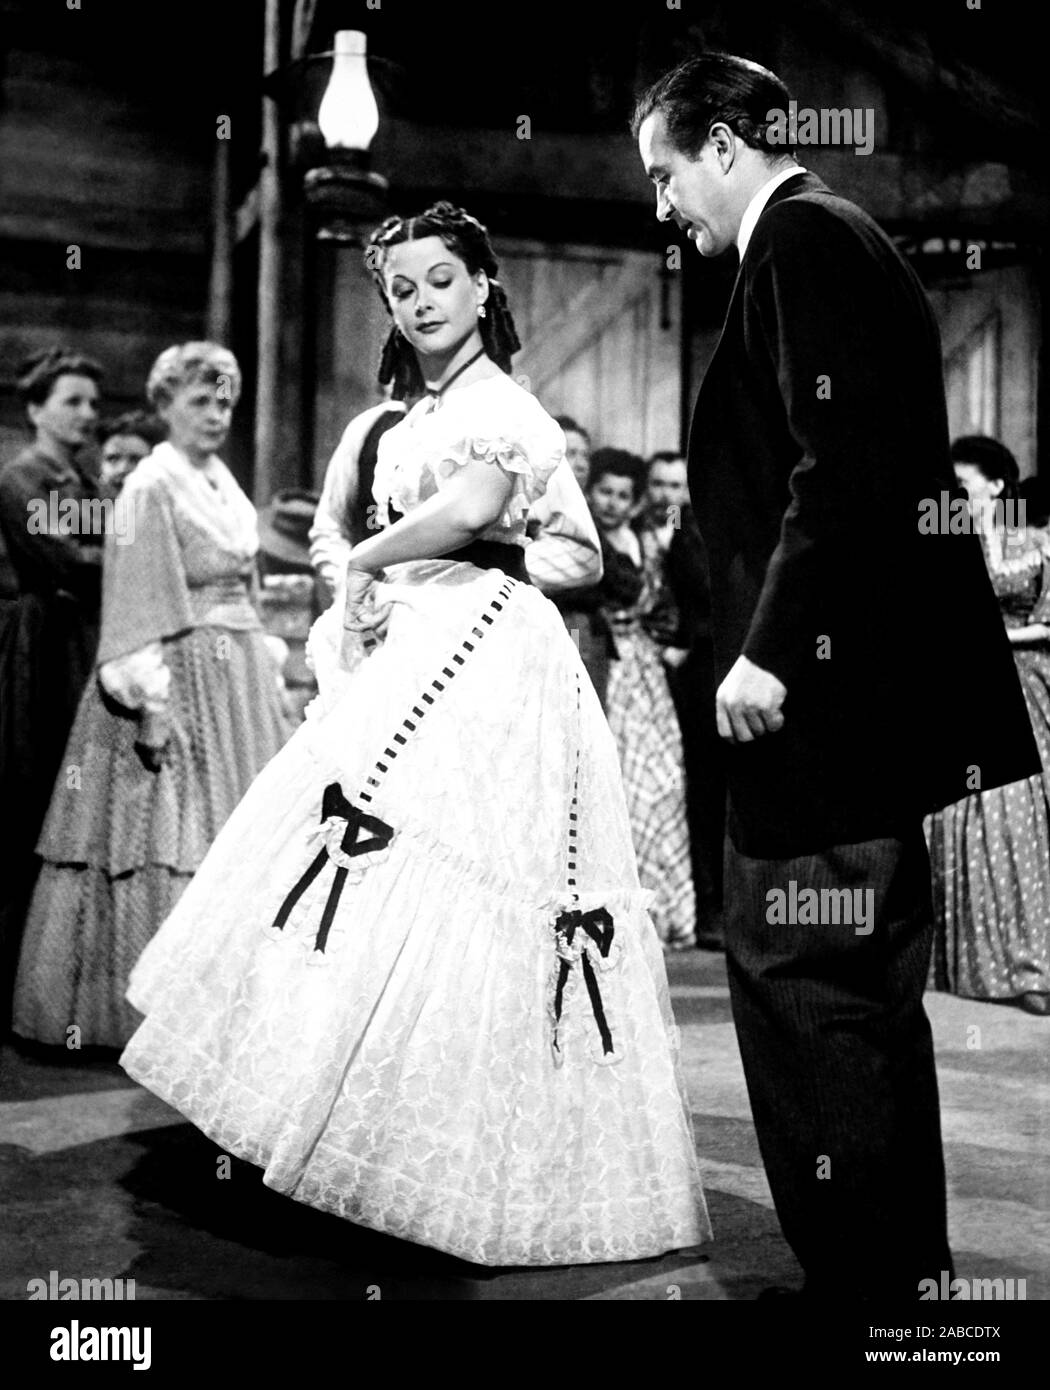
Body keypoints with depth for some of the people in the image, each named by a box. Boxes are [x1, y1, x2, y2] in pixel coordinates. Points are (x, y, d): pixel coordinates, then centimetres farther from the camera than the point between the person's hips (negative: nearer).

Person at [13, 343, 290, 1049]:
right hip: (180, 677, -8)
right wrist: (150, 705, -21)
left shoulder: (222, 479, 14)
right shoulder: (152, 487, -10)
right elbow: (139, 605, -15)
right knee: (174, 834, -5)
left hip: (238, 675, 8)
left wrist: (266, 670, 16)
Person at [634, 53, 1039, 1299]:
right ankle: (910, 1266, 29)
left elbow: (840, 463, -20)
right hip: (874, 690, 11)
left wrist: (767, 647, -20)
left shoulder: (802, 237, -8)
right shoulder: (832, 240, 21)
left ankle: (862, 1275, 2)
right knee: (868, 1000, 17)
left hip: (823, 693, -11)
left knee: (806, 993, -6)